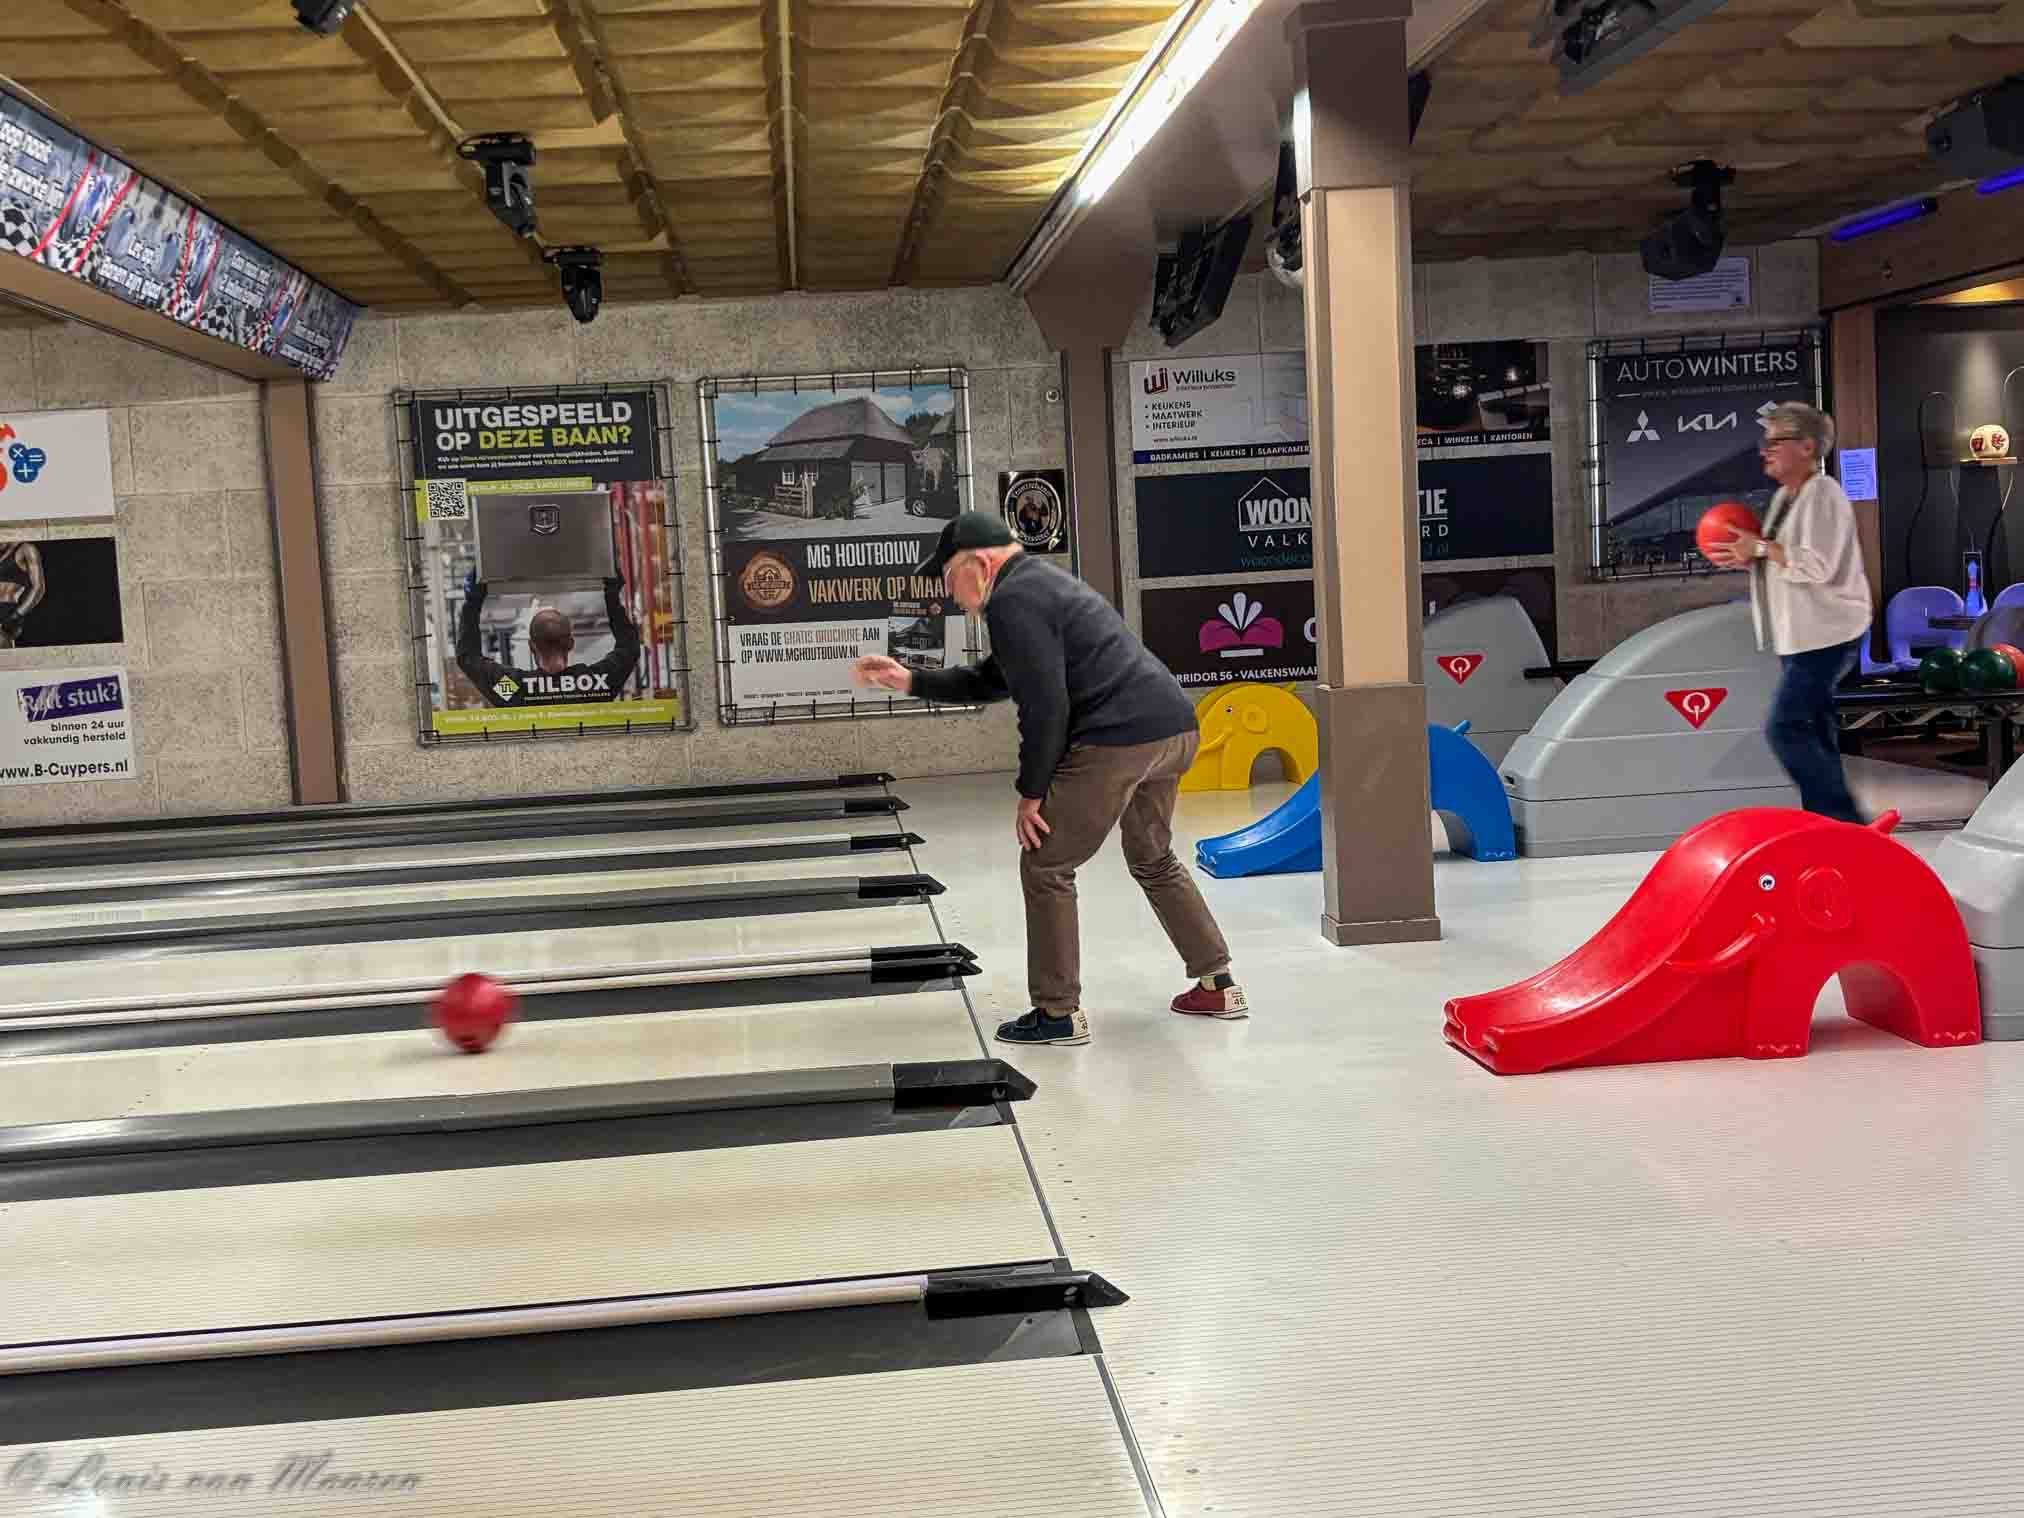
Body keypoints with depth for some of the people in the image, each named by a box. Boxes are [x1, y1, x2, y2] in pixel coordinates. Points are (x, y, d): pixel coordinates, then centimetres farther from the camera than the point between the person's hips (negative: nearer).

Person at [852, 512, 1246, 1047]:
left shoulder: (1012, 601, -8)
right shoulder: (1041, 582, 25)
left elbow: (1043, 707, -14)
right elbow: (990, 682, 32)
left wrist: (1031, 793, -4)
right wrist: (912, 682, 27)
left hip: (1118, 741, -10)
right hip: (1175, 728, 10)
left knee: (1045, 867, 3)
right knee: (1154, 861, 26)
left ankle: (1059, 1013, 9)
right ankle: (1218, 985, 30)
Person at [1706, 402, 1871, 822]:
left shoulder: (1823, 495, -15)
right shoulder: (1785, 496, 14)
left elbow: (1817, 565, -26)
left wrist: (1762, 547, -19)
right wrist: (1748, 558, 4)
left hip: (1826, 635, -10)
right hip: (1802, 635, 10)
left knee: (1786, 729, -14)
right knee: (1813, 732, 13)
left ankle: (1844, 822, -8)